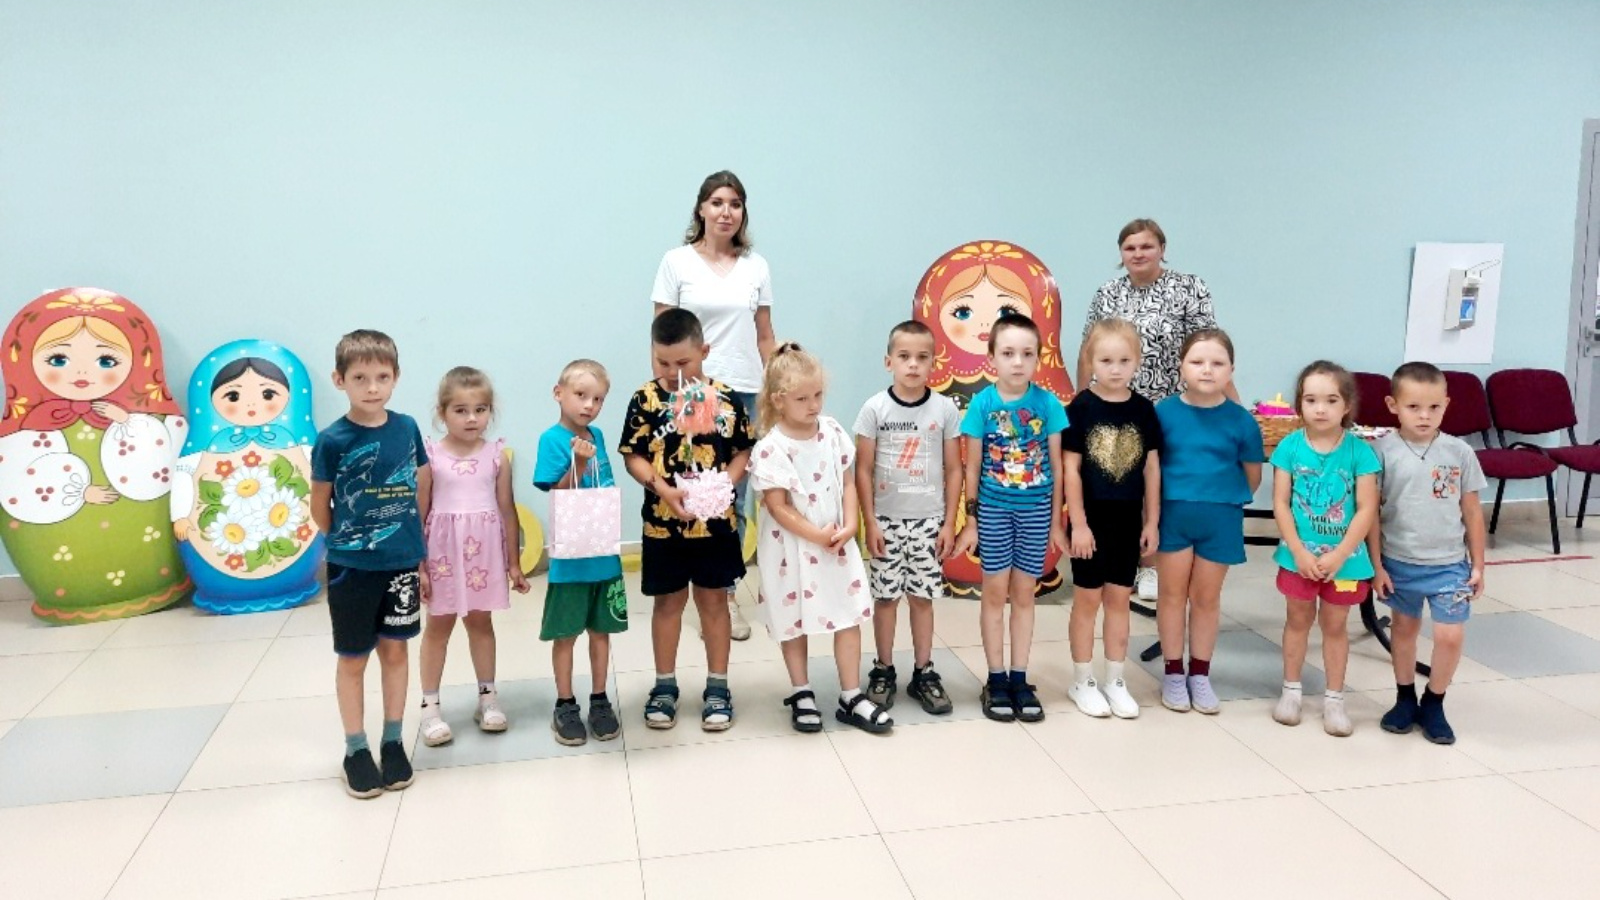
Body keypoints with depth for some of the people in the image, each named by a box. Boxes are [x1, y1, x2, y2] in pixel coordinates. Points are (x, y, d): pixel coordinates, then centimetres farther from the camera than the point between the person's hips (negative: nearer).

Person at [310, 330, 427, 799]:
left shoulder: (407, 428, -4)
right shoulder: (332, 440, -13)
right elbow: (320, 507, -1)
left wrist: (414, 544, 8)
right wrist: (346, 541, 10)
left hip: (402, 562, 3)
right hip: (351, 567, -3)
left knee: (394, 650, 13)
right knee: (353, 659, 9)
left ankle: (392, 742, 26)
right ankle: (356, 750, 23)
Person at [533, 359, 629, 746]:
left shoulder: (597, 436, 6)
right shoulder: (552, 439, -12)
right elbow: (556, 496, -16)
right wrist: (578, 464, -28)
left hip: (604, 552, 5)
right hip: (570, 556, -5)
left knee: (601, 629, 14)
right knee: (566, 634, 8)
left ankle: (599, 701, 26)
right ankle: (565, 706, 22)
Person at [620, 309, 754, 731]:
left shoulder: (724, 398, -5)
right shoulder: (646, 400, -6)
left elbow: (743, 450, 1)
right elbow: (633, 456, -5)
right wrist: (663, 488, -20)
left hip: (715, 522, 0)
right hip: (663, 523, 0)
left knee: (713, 601, 11)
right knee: (668, 602, 13)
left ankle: (717, 686, 23)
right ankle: (665, 684, 27)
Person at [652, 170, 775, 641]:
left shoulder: (756, 266, 10)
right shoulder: (677, 262, 1)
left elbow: (765, 336, 13)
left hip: (744, 392, 3)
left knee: (735, 497, 6)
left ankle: (728, 593, 18)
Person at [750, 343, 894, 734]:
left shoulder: (833, 432, -2)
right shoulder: (770, 449, -17)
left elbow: (848, 482, 3)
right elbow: (777, 507, -17)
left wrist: (849, 526, -10)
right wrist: (818, 536, -18)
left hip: (838, 543, 4)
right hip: (792, 548, -4)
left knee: (849, 616, 7)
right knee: (795, 621, 11)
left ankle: (851, 697, 19)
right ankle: (802, 695, 29)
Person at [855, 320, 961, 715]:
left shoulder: (945, 409, -2)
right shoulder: (875, 408, -5)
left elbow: (953, 470, 2)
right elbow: (863, 470, -3)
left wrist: (949, 522, -1)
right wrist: (869, 522, -6)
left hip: (929, 520, 1)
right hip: (886, 519, -1)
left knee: (922, 597, 7)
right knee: (886, 596, 7)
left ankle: (923, 673, 19)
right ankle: (883, 670, 21)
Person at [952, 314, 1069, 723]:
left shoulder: (1048, 403, -7)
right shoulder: (982, 403, -9)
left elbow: (1056, 466, 0)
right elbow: (973, 467, -3)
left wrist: (1057, 521, 2)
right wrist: (970, 520, -2)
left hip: (1036, 510, 1)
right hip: (993, 508, -1)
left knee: (1024, 593, 10)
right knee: (995, 592, 7)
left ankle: (1019, 678, 21)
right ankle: (996, 679, 18)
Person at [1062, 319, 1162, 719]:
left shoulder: (1144, 410, 1)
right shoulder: (1080, 407, -10)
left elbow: (1151, 467, 5)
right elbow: (1070, 468, -10)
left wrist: (1152, 521, 4)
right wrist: (1078, 523, -13)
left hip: (1128, 520, 3)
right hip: (1091, 519, -3)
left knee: (1119, 599, 12)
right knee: (1088, 599, 6)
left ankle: (1115, 682, 23)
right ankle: (1082, 682, 19)